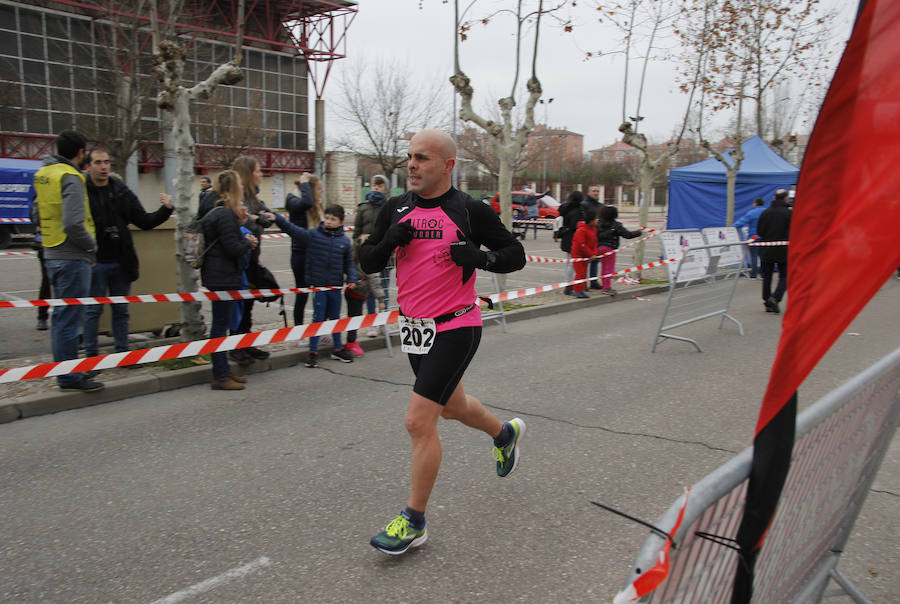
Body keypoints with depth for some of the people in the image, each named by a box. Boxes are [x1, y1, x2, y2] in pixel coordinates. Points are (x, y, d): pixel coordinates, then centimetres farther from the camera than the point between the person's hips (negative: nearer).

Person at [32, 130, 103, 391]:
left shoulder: (42, 174, 13)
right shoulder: (70, 177, -15)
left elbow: (39, 216, 18)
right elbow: (73, 224, -24)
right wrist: (92, 245, -10)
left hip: (52, 255, 9)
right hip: (72, 258, -9)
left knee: (60, 315, 17)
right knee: (69, 318, -3)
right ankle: (69, 376, 3)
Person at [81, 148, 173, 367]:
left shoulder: (122, 191, 9)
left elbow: (144, 221, 10)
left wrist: (165, 210, -4)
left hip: (121, 262, 4)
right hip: (95, 262, -4)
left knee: (121, 310, 12)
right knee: (93, 310, 5)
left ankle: (123, 352, 23)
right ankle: (91, 357, 15)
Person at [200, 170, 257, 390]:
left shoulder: (218, 212, 16)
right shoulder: (226, 215, -17)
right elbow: (232, 248, -20)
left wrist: (244, 239, 7)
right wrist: (248, 242, -4)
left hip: (220, 276, 11)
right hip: (223, 277, -11)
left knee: (221, 323, 14)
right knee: (221, 324, -5)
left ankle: (224, 370, 23)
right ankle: (220, 376, 2)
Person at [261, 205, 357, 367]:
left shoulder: (345, 241, 2)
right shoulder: (313, 235, -5)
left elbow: (348, 263, 9)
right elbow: (293, 230, -13)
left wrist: (352, 279, -5)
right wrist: (277, 218, -25)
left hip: (336, 286, 3)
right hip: (318, 286, -2)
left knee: (335, 318, 15)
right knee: (318, 318, 0)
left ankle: (338, 349, 29)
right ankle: (313, 352, 12)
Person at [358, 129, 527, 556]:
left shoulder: (470, 211, -10)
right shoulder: (396, 209, 4)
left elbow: (516, 256, -3)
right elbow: (367, 262, 7)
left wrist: (479, 256, -22)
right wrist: (389, 241, -14)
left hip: (454, 328, -6)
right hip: (415, 327, 7)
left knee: (419, 421, -9)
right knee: (452, 406, 24)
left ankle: (414, 522, 8)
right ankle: (504, 432, 56)